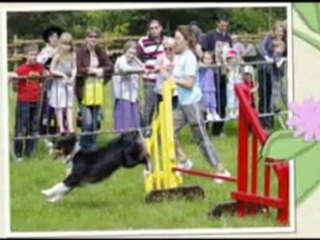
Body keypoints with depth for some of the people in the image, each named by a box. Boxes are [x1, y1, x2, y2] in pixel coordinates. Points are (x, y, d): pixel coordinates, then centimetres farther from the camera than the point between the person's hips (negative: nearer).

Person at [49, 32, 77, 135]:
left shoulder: (72, 55, 0)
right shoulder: (58, 56, -11)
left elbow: (74, 68, 6)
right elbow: (52, 70, -8)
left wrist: (72, 77, -11)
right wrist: (62, 74, -17)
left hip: (69, 83, 4)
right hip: (59, 83, -4)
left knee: (69, 106, 3)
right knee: (59, 107, 3)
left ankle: (70, 127, 3)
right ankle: (61, 127, 9)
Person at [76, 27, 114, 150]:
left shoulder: (100, 52, 7)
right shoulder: (80, 51, -9)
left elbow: (110, 67, 3)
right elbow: (77, 70, -17)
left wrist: (101, 70, -15)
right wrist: (93, 70, -17)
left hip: (97, 89, 5)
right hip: (84, 90, -5)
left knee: (95, 121, 9)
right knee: (88, 121, -12)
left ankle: (93, 148, 20)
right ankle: (84, 148, 6)